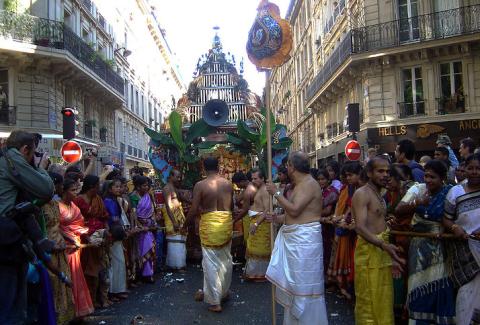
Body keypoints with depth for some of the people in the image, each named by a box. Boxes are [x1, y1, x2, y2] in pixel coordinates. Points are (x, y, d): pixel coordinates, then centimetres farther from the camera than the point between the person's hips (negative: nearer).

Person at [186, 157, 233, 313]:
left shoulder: (200, 185, -10)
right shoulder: (228, 184, 2)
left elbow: (194, 210, -10)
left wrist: (186, 221, 8)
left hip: (209, 224, -4)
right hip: (227, 222, 5)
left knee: (211, 262, 4)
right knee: (226, 259, 19)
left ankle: (214, 301, 9)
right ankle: (224, 292, 36)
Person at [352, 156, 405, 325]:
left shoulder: (379, 195, 17)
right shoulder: (362, 194, -12)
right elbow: (360, 227, -24)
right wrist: (384, 245, -35)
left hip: (382, 248, 9)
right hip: (369, 249, -9)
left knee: (384, 299, 16)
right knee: (368, 300, -1)